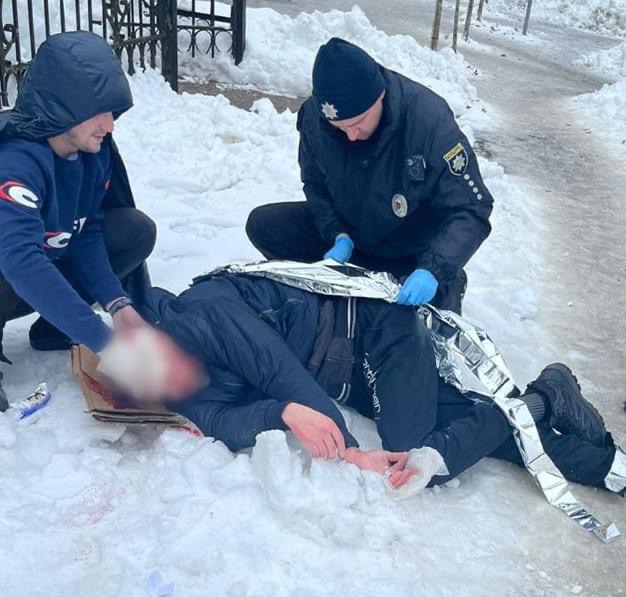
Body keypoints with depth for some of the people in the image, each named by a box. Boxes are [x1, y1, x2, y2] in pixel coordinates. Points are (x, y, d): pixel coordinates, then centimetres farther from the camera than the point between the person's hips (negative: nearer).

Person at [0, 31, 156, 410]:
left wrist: (118, 303, -21)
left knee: (136, 231, -7)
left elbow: (86, 232, -7)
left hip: (53, 261, 7)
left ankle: (54, 328, 1)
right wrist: (104, 340, -48)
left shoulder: (93, 147, -13)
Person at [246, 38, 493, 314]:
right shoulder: (314, 114, -19)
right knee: (262, 224, -12)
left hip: (410, 255, -4)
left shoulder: (430, 120, -31)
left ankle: (448, 285, 8)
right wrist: (339, 237, -20)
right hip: (345, 230, 4)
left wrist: (433, 270, -43)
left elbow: (471, 211, -28)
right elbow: (316, 185, -3)